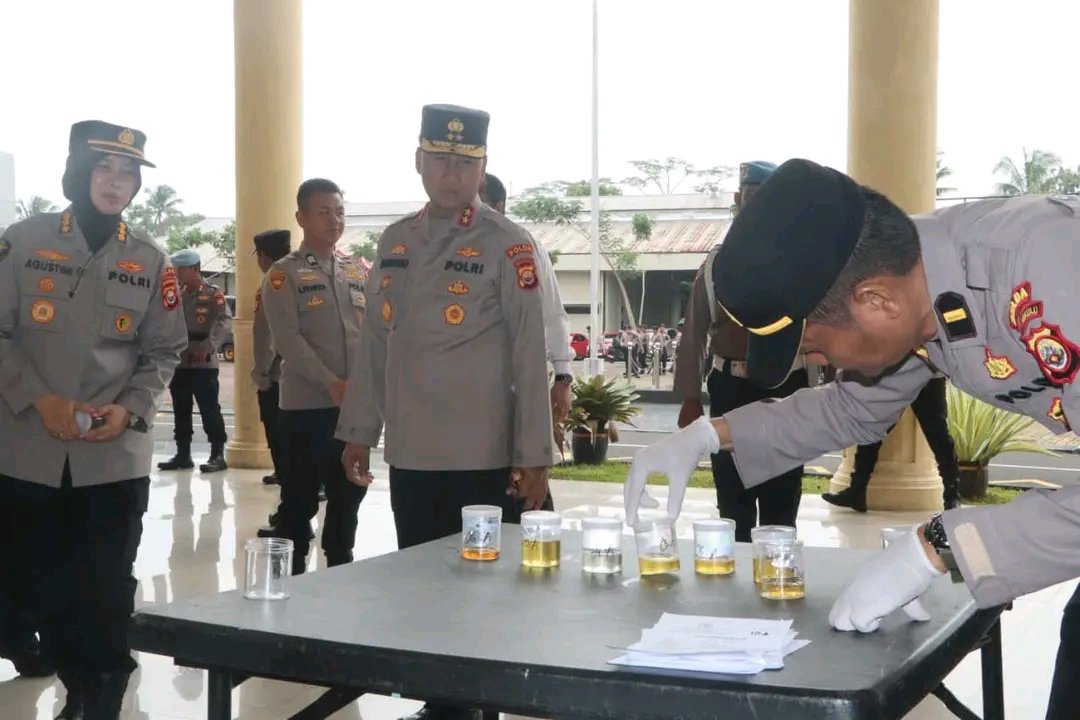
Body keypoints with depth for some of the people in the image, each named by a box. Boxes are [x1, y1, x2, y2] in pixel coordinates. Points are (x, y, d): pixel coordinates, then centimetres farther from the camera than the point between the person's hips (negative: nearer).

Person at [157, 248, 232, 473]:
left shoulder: (213, 294, -5)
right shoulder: (176, 295, 14)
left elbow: (226, 323, -15)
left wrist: (208, 347, -24)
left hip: (203, 363, -6)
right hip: (178, 362, 6)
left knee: (209, 409, -4)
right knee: (181, 410, 9)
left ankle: (218, 455, 1)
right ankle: (183, 454, 17)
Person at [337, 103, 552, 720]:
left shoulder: (508, 246, -7)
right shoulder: (394, 242, 10)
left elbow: (530, 355, -9)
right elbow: (376, 345, 15)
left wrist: (535, 455, -12)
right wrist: (359, 431, 13)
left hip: (485, 460, -5)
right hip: (409, 456, 6)